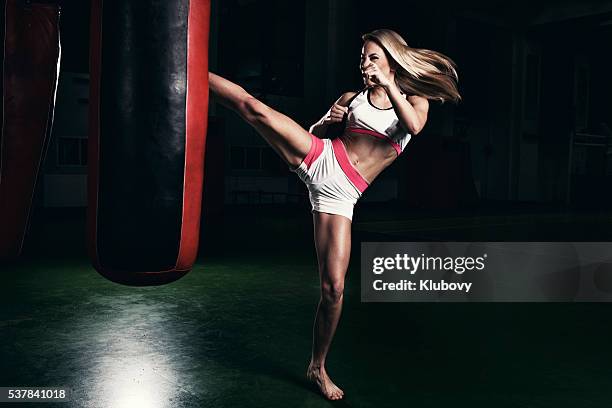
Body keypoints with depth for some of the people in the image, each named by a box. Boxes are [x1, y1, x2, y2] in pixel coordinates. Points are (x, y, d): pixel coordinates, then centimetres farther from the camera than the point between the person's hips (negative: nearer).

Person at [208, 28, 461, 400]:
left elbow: (414, 126, -13)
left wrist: (389, 85, -19)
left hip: (341, 194, -1)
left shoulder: (415, 100, 10)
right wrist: (327, 121, -1)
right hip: (319, 159, 2)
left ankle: (318, 368, 15)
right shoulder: (352, 98, 13)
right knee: (254, 107, -19)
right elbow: (312, 132, 19)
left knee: (334, 287, -4)